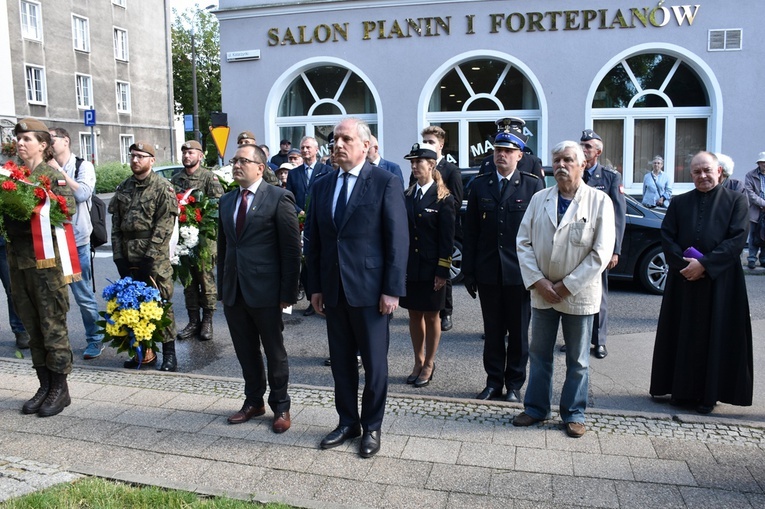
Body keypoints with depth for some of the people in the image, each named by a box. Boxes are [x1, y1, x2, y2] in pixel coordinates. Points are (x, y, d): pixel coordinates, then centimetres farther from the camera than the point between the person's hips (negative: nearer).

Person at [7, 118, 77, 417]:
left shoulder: (52, 176, -3)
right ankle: (45, 385, 22)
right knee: (31, 326, 11)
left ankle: (60, 388, 10)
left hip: (46, 259, -6)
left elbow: (68, 205, -18)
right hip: (17, 258, 6)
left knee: (52, 325, -1)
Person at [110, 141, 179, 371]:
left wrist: (148, 259, -14)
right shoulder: (123, 188, 13)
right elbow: (115, 224, 12)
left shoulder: (163, 187, -4)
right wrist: (119, 257, 3)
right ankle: (145, 351, 20)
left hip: (156, 258, -5)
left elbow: (164, 226, -11)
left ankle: (169, 354, 5)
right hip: (128, 258, 6)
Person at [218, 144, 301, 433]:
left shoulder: (279, 198, -7)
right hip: (233, 291, 6)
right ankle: (253, 401, 33)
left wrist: (288, 292, -13)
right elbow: (223, 247, 16)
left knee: (274, 352, 8)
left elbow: (291, 249, -10)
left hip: (265, 291, -5)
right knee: (246, 352, 16)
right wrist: (222, 288, 11)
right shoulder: (226, 201, 13)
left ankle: (280, 406, 25)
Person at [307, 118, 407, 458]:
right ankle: (347, 422, 31)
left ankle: (372, 427, 25)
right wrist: (315, 286, 7)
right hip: (334, 290, 5)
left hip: (370, 289, -5)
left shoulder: (386, 183, -7)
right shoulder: (322, 186, 10)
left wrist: (392, 290, -13)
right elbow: (315, 240, 11)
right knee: (341, 361, 14)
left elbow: (398, 240, -10)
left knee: (374, 363, 7)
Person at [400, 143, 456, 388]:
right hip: (409, 266, 5)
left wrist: (442, 271, -13)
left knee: (431, 316, 8)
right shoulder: (407, 196, 7)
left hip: (431, 268, -5)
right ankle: (418, 362, 27)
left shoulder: (443, 199, -7)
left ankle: (429, 364, 22)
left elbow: (447, 239, -9)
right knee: (414, 314, 13)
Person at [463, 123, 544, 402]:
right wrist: (468, 271, 2)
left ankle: (514, 384, 23)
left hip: (520, 272, -2)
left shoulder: (533, 185, -2)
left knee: (518, 332, 9)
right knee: (493, 331, 11)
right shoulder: (479, 185, 5)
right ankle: (494, 381, 24)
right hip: (488, 272, 2)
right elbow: (470, 232, 5)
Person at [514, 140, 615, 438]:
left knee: (577, 360, 10)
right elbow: (523, 241, 1)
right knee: (539, 354, 13)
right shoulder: (539, 199, 3)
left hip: (579, 294, -3)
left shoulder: (599, 201, -6)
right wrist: (538, 281, -10)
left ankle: (574, 413, 24)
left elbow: (601, 252, -11)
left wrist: (567, 286, -13)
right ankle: (536, 407, 27)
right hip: (542, 292, 3)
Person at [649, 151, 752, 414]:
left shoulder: (736, 200, 1)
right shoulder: (679, 203, 9)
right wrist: (683, 263, -13)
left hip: (720, 282, -2)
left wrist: (705, 264, -16)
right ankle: (683, 390, 20)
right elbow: (666, 236, 2)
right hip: (683, 281, 3)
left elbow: (737, 239, -8)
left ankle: (709, 393, 16)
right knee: (683, 336, 8)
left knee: (715, 336, 4)